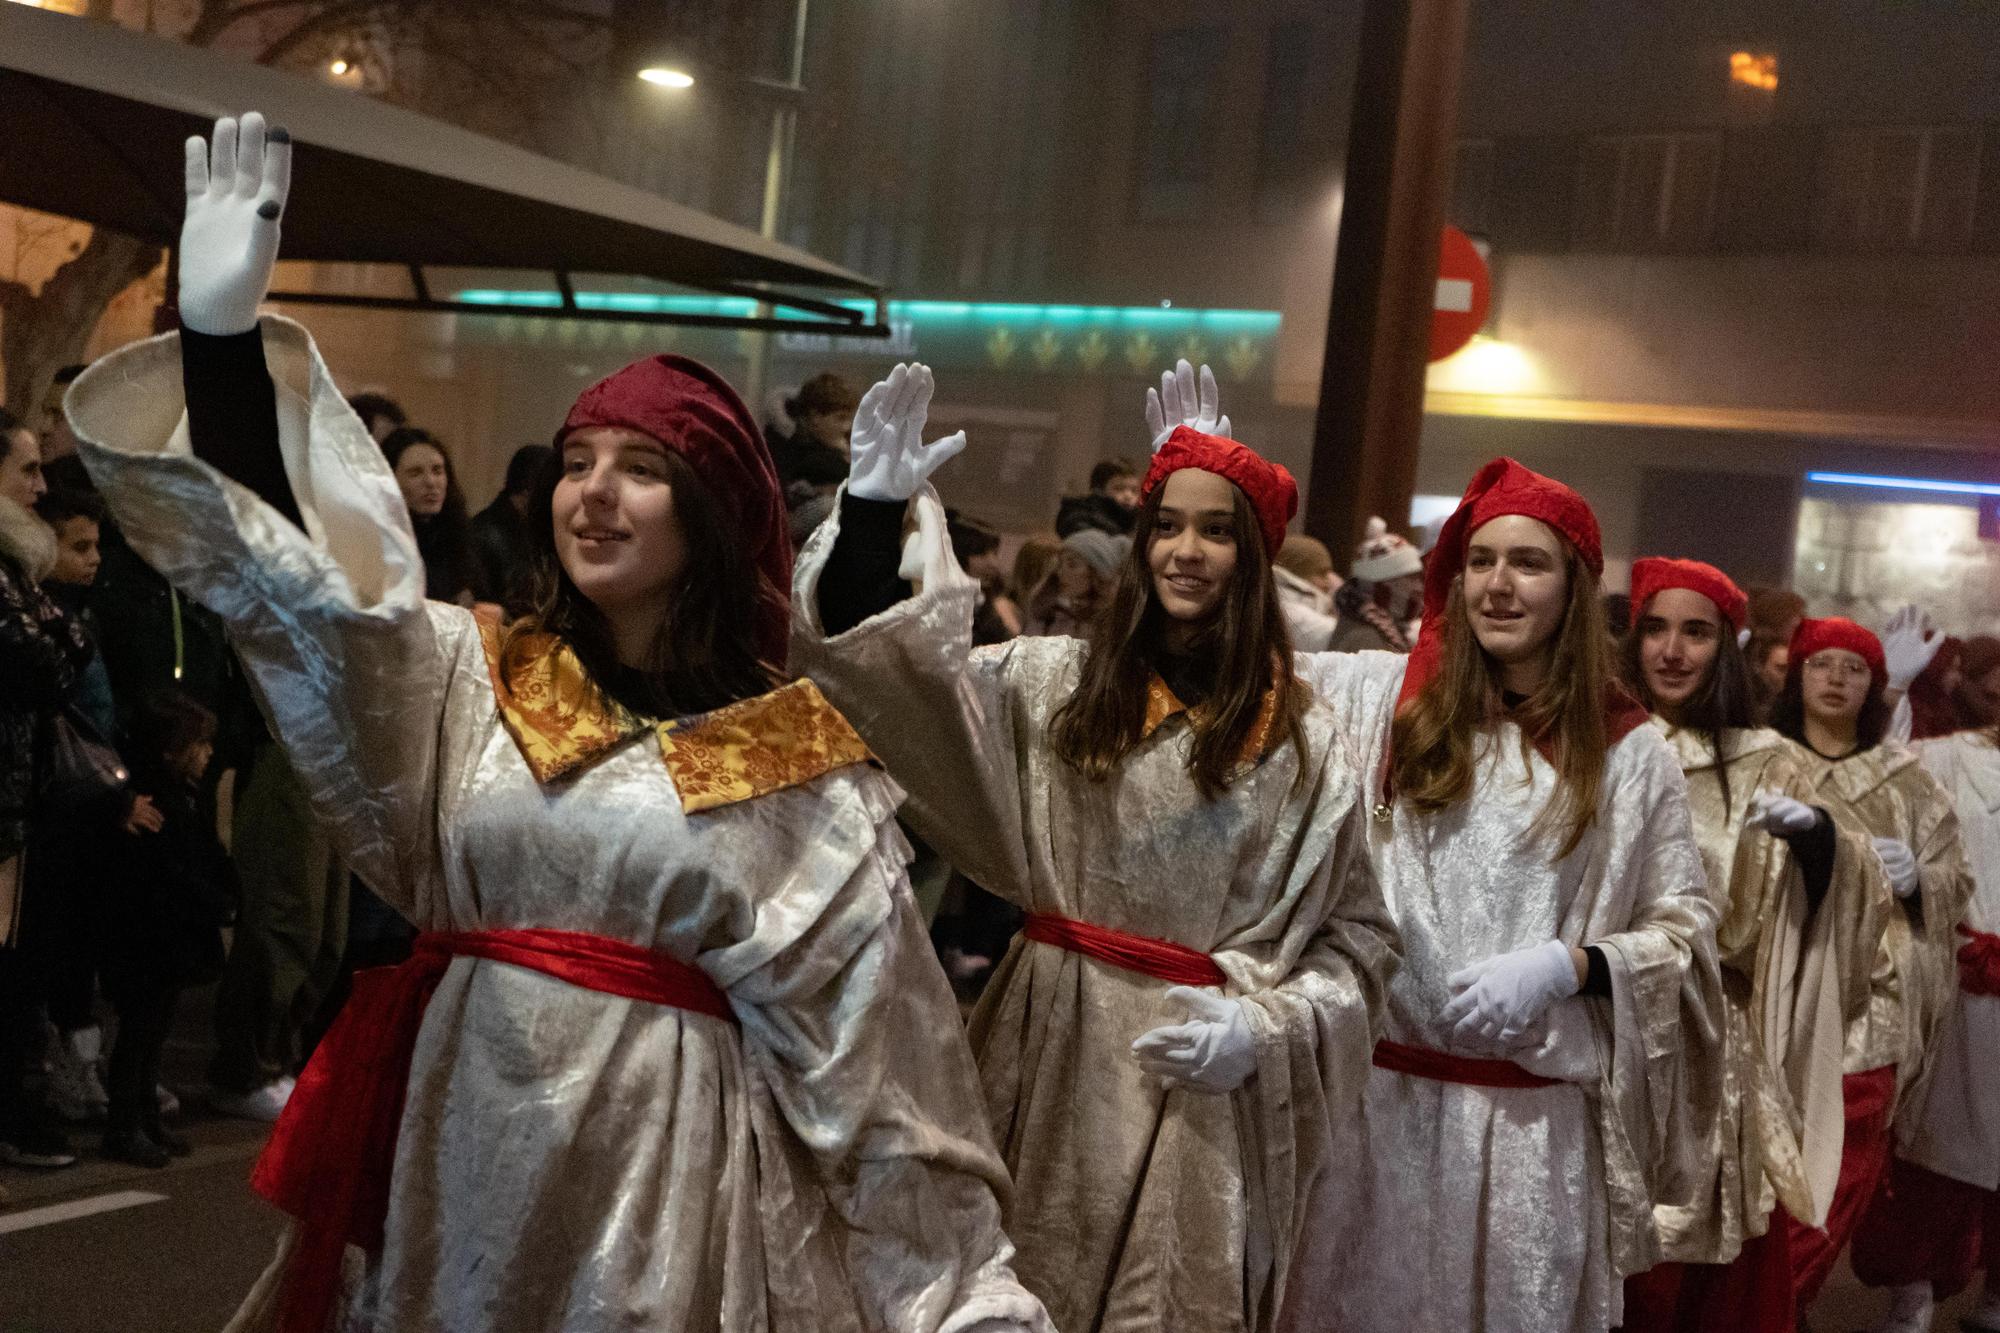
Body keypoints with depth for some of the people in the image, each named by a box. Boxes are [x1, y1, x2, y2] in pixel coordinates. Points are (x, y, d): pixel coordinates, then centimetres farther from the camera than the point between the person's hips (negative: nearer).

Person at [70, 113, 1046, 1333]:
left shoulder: (795, 757, 0)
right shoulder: (470, 677, 5)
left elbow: (867, 1027, 0)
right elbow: (295, 585, -9)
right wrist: (219, 328, -21)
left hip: (678, 1161, -2)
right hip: (463, 1140, 2)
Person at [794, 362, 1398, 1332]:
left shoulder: (1304, 744, 1)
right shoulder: (1052, 685, 1)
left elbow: (1357, 934, 6)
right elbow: (895, 674, -11)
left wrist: (1265, 1028, -10)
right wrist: (876, 511, -23)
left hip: (1201, 1087, -1)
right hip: (1052, 1059, 1)